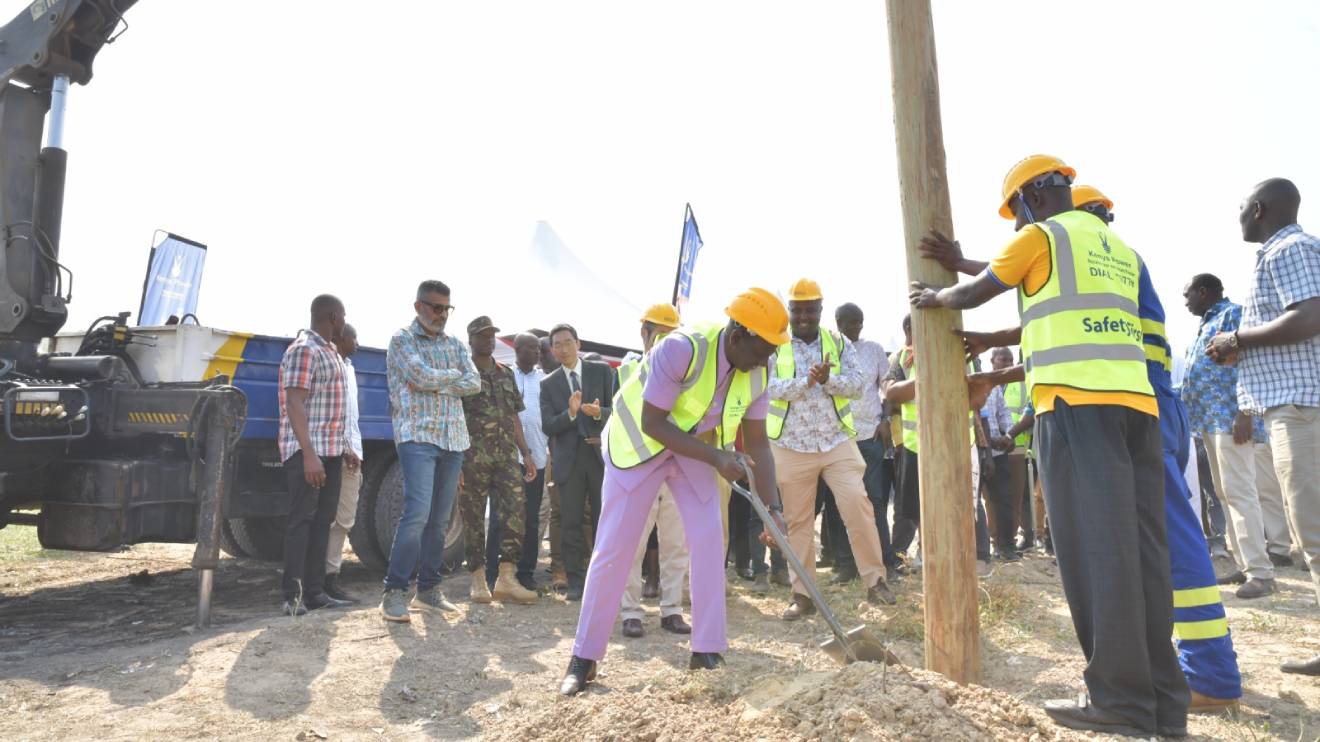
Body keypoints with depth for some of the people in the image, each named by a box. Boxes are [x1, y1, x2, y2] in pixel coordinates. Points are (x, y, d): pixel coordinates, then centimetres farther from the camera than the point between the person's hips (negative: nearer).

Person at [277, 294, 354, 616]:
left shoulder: (330, 352, 19)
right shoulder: (303, 350, -11)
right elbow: (295, 405, -19)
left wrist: (344, 448, 22)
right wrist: (308, 454, -27)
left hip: (331, 450, 9)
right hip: (306, 451, -9)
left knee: (322, 521, 8)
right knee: (302, 520, -7)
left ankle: (314, 592, 12)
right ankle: (293, 595, -3)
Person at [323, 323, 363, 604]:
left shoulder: (348, 367, 24)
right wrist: (344, 447, -19)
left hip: (350, 453, 9)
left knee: (344, 520, 9)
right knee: (328, 518, -8)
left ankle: (331, 576, 14)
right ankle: (326, 579, -5)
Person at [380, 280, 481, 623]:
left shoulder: (456, 345, 17)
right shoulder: (402, 340, 2)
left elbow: (475, 384, 2)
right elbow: (424, 376, -15)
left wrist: (435, 384, -9)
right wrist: (454, 374, 2)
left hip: (453, 439, 5)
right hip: (418, 436, -5)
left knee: (439, 519, 7)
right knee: (417, 513, -15)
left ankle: (428, 589, 15)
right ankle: (394, 592, -7)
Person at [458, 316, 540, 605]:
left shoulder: (506, 374, 18)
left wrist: (525, 453, 12)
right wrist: (458, 457, -12)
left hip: (507, 454, 5)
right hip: (473, 456, -4)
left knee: (514, 510, -6)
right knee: (473, 517, 2)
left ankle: (506, 578, -4)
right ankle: (479, 580, 11)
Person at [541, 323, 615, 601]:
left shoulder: (601, 370, 6)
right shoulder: (548, 383, 9)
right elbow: (547, 426, 0)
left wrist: (599, 412, -18)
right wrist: (570, 413, -18)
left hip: (601, 455, -1)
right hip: (568, 460, 1)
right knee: (571, 523, 4)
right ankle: (576, 581, 13)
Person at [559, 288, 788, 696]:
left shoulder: (755, 375, -12)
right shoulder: (681, 349, -33)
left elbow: (757, 443, -6)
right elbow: (653, 423, -29)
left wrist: (771, 505, -16)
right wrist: (715, 456, -34)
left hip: (695, 449, 5)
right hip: (639, 444, -5)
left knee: (709, 538, -6)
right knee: (613, 550, -4)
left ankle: (706, 651, 8)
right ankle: (583, 658, 10)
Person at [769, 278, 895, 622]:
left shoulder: (840, 344, 6)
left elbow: (856, 384, -4)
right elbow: (770, 388, -13)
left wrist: (828, 378, -22)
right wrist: (807, 380, -26)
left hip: (837, 442, 1)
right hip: (792, 446, 0)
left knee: (858, 504, -11)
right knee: (798, 520, 5)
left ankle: (875, 580, 4)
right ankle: (802, 594, 15)